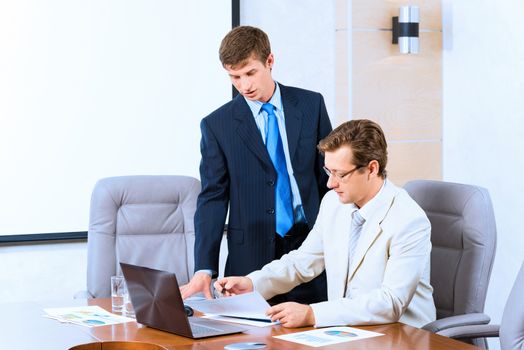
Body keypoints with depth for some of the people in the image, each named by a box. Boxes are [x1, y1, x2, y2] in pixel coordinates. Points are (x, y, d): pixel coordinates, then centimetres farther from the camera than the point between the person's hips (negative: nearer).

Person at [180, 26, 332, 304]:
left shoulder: (311, 105, 4)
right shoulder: (217, 125, -1)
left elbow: (330, 175, 9)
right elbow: (212, 198, -4)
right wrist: (204, 269, -14)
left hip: (310, 246, 1)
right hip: (252, 257, -1)